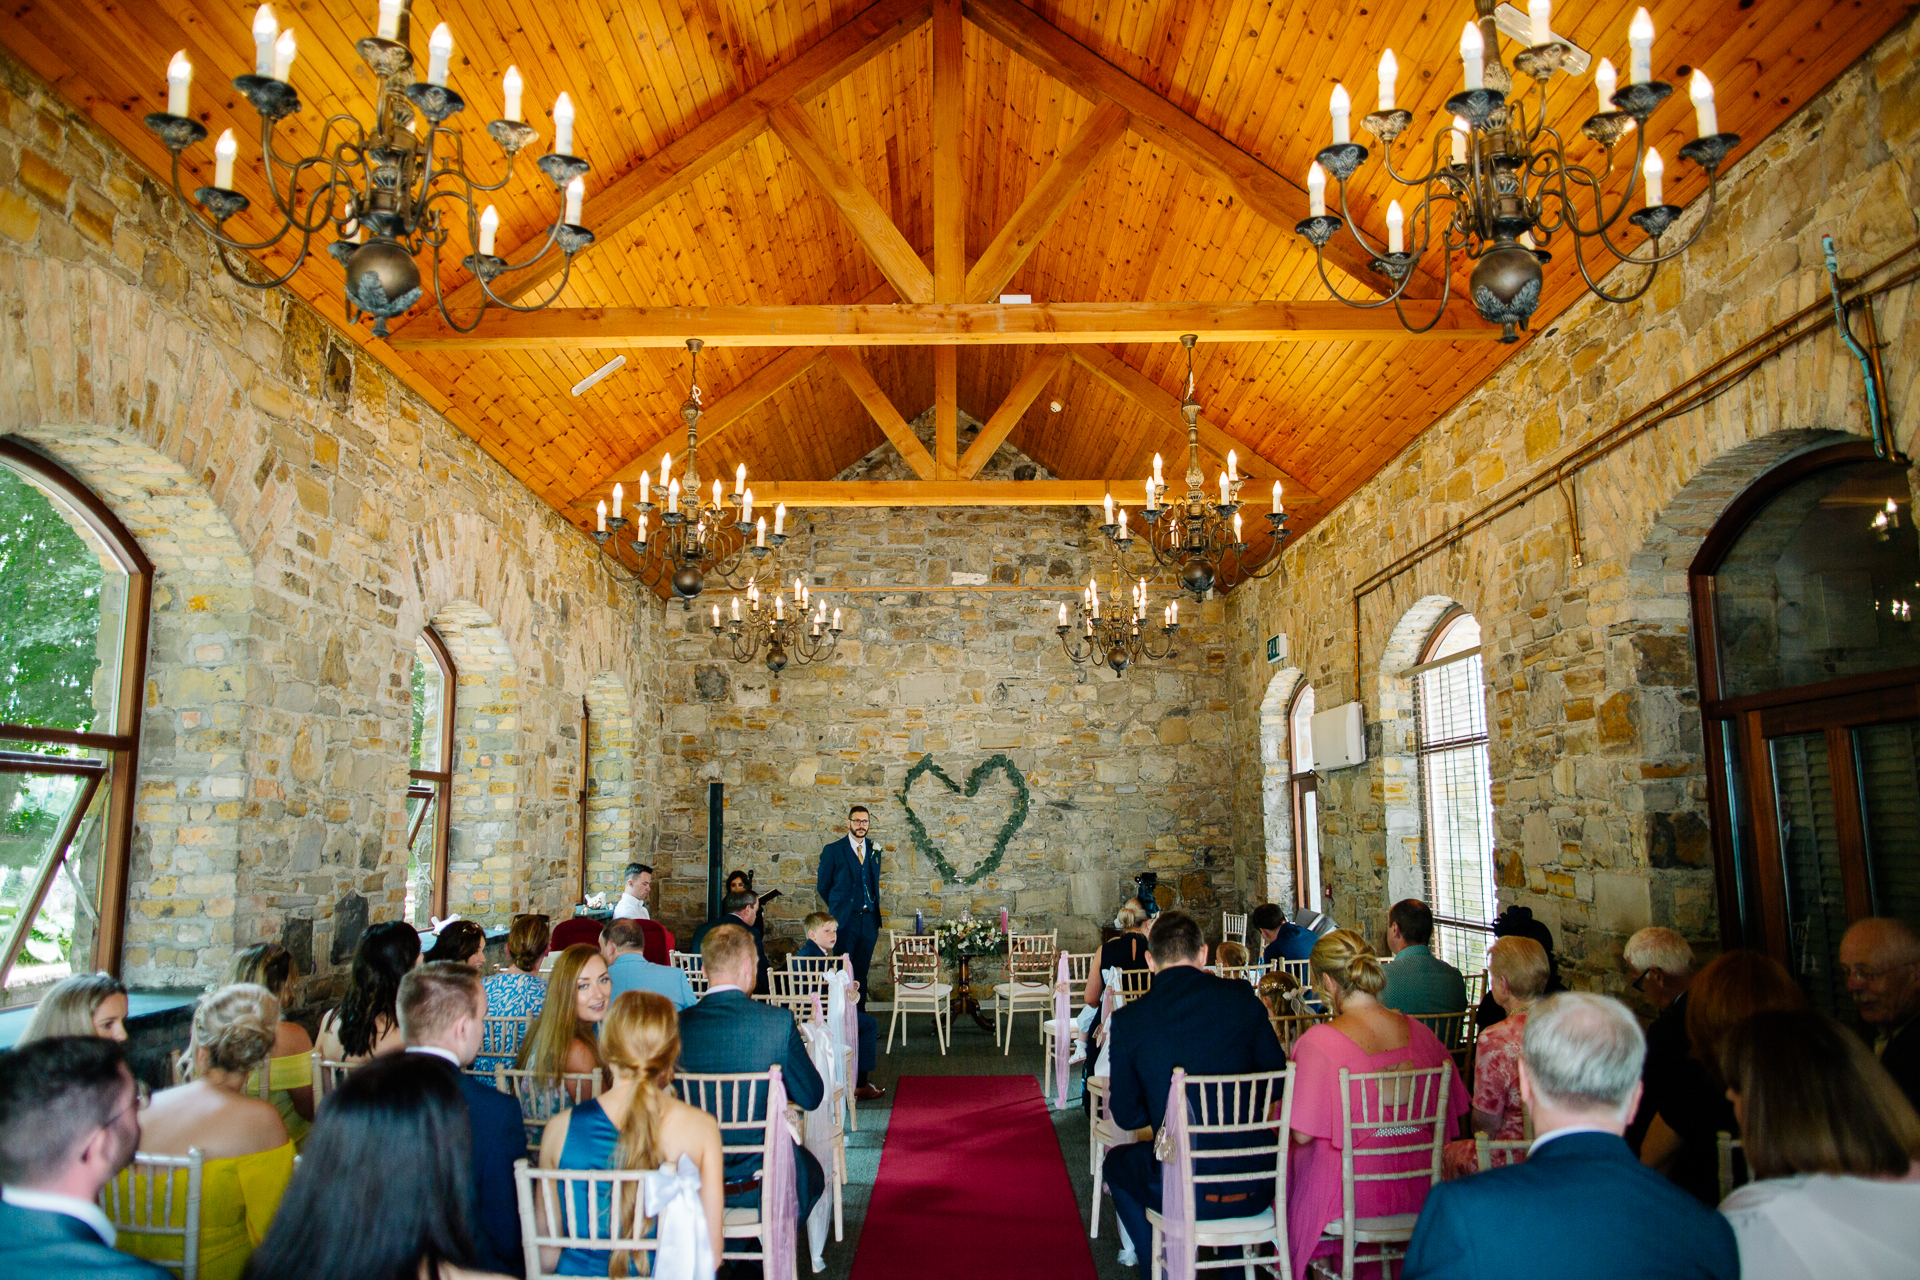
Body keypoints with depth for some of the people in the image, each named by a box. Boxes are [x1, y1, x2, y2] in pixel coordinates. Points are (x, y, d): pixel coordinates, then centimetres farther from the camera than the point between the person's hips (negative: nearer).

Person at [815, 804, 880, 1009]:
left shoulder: (874, 851, 13)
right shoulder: (833, 850, 0)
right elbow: (823, 885, 5)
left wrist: (876, 916, 14)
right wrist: (838, 908, 8)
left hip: (869, 920, 4)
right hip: (846, 920, -4)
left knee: (862, 971, 7)